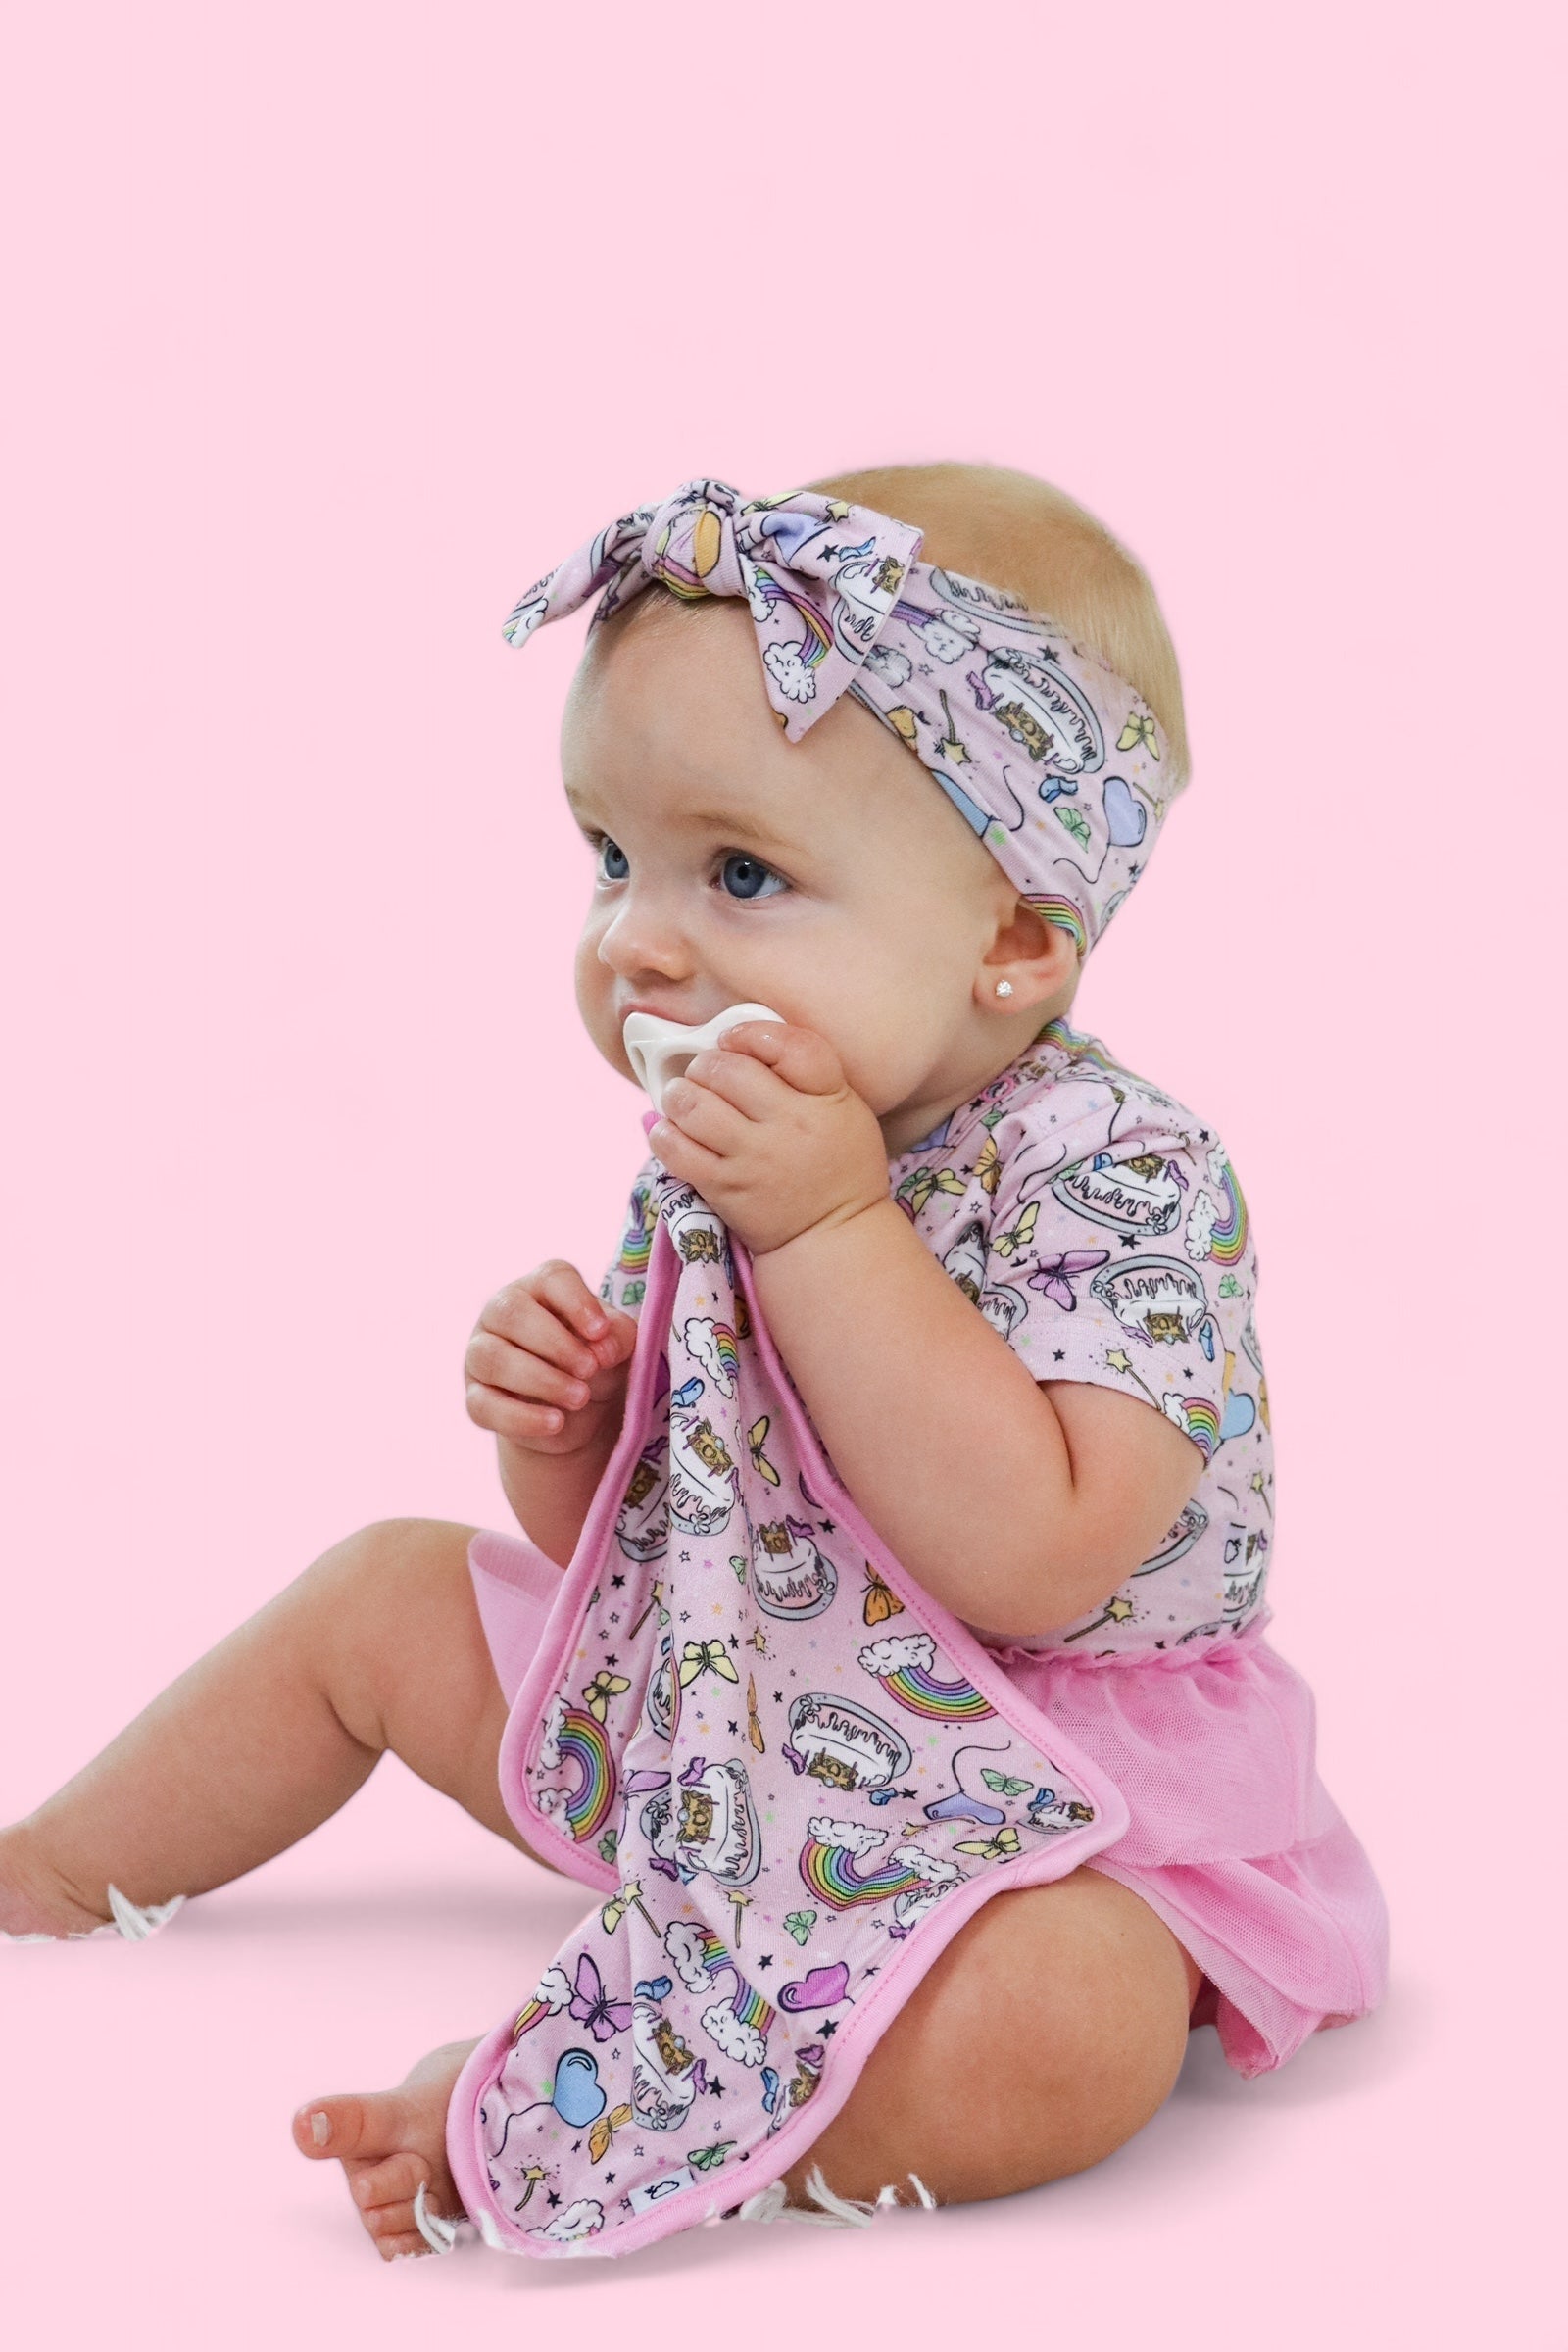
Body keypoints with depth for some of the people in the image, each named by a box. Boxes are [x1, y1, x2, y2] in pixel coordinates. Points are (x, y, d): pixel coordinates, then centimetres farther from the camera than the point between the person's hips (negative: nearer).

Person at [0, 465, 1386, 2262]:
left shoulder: (1121, 1176, -24)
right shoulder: (722, 1164, -2)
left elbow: (1033, 1562, -37)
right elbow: (621, 1530, 10)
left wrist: (831, 1228, -36)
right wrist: (559, 1426, -14)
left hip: (1030, 1813, -7)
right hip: (699, 1724, 8)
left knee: (1067, 2022, -39)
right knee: (383, 1597, 15)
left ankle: (548, 2104, -27)